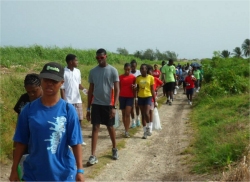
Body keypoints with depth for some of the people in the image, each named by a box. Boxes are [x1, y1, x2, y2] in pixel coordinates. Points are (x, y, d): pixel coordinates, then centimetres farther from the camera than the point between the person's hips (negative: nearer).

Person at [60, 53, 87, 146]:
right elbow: (62, 88, -11)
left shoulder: (78, 71, 7)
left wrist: (84, 89, -5)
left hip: (78, 100, 6)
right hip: (68, 101, -6)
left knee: (79, 119, 11)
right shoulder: (63, 72, -12)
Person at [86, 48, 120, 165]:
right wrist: (88, 108, 6)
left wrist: (114, 106, -16)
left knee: (110, 127, 11)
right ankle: (93, 156, -2)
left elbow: (117, 90, -7)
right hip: (96, 104, 2)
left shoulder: (113, 71, -6)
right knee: (95, 128, -2)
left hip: (108, 104, -2)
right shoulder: (92, 71, 4)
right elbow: (90, 90, 9)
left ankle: (114, 149, 34)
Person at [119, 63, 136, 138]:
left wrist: (133, 86, -14)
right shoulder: (120, 77, 3)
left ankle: (126, 132, -10)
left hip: (130, 97, -2)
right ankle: (126, 130, 22)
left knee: (127, 114, -11)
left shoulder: (133, 77, 0)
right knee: (123, 114, 10)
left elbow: (134, 88, 9)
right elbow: (119, 87, 9)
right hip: (122, 97, 2)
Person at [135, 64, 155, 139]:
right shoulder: (138, 78, 4)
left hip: (148, 97, -3)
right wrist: (136, 98, -2)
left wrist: (154, 101, 1)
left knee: (146, 113, -18)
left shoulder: (150, 77, -2)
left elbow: (152, 90, 1)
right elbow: (137, 89, 9)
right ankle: (145, 132, 17)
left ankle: (148, 127, 8)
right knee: (143, 115, 8)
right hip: (140, 97, 3)